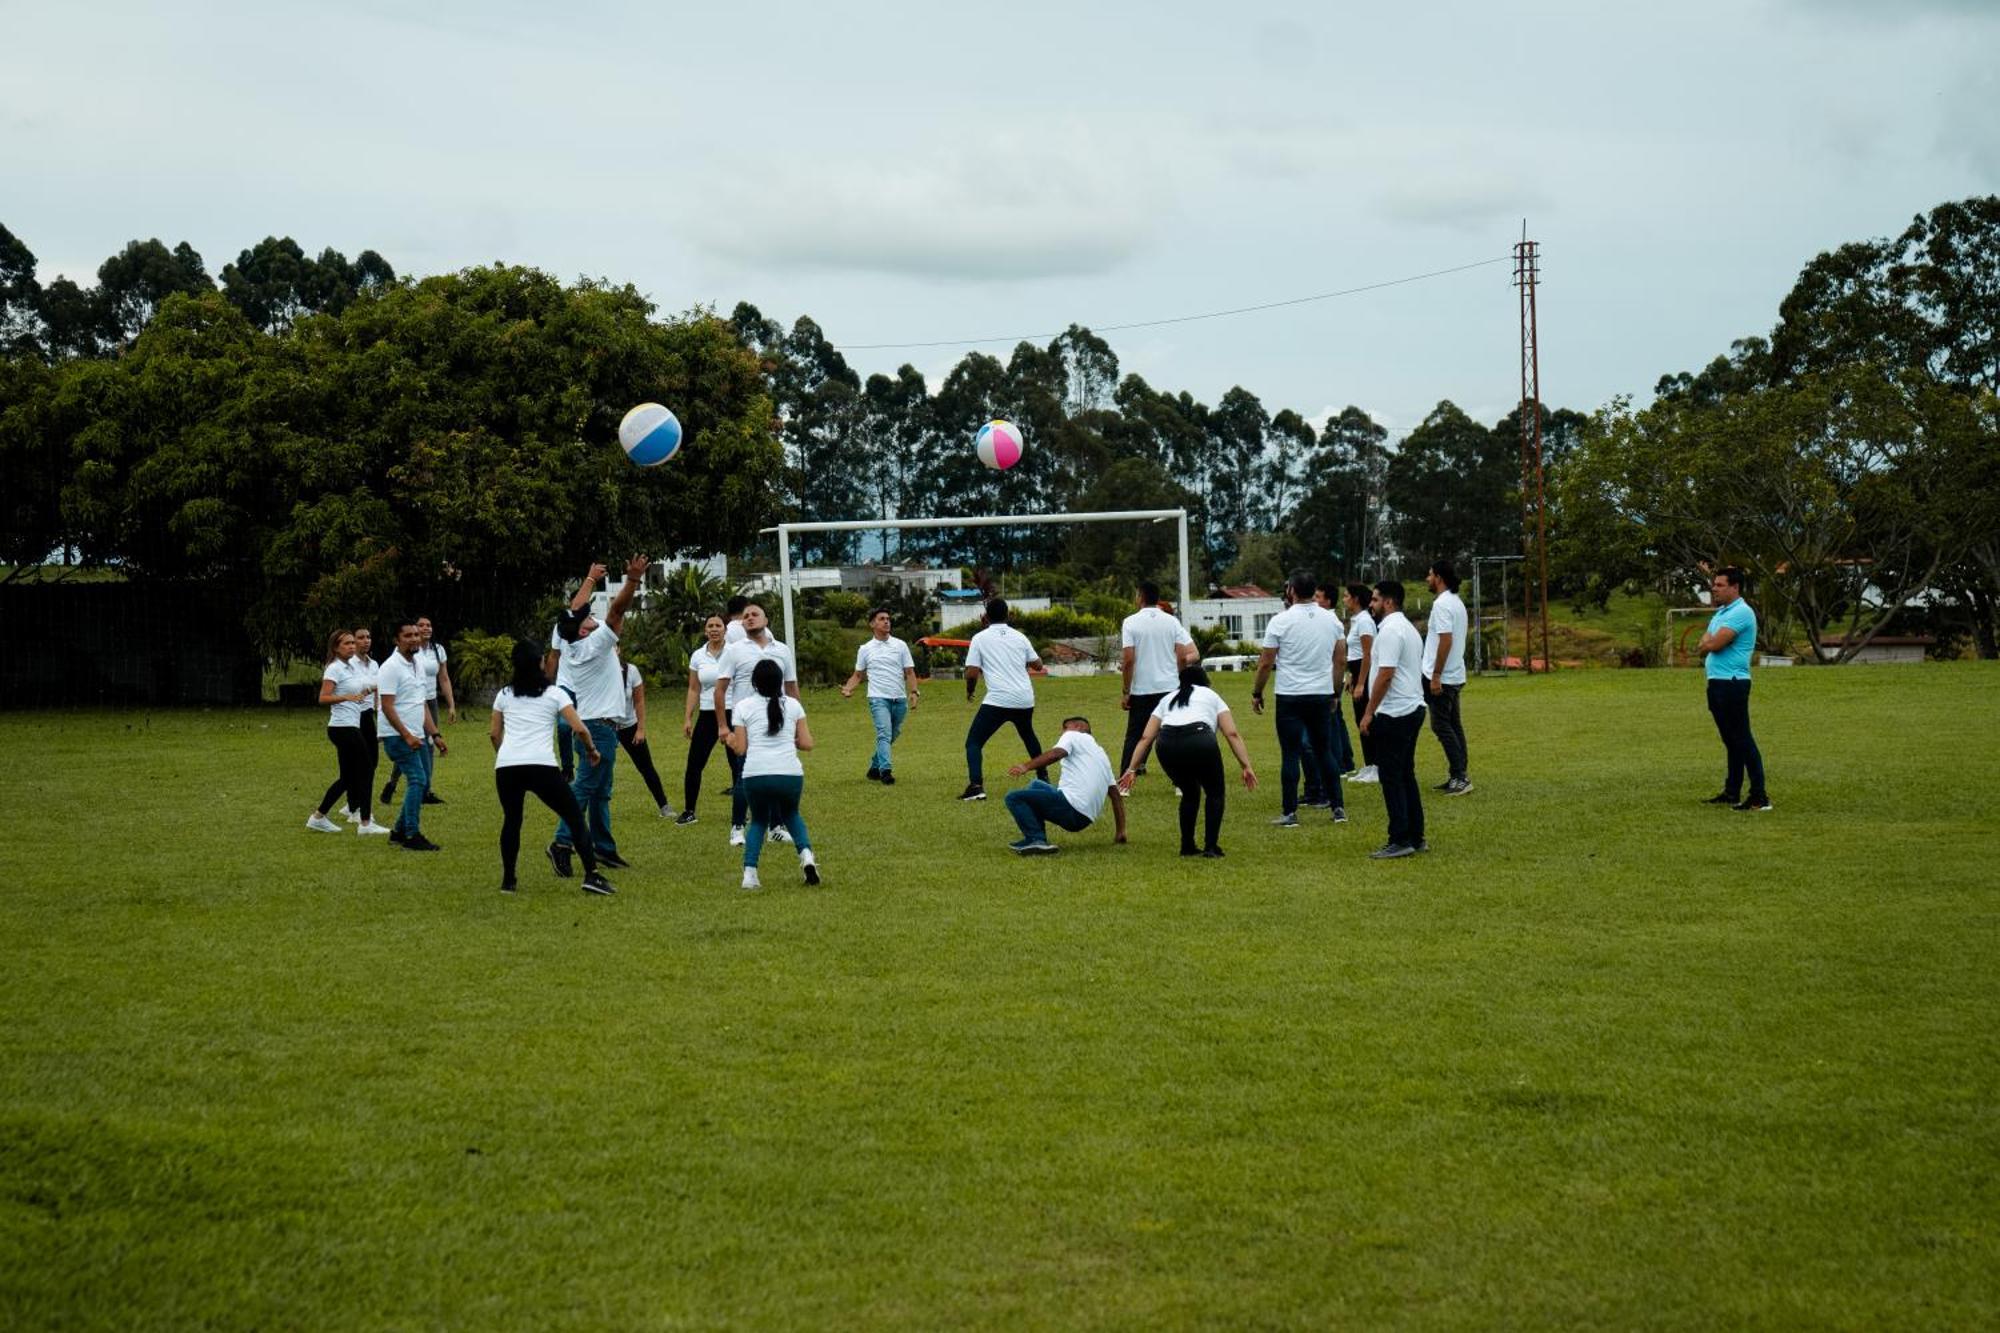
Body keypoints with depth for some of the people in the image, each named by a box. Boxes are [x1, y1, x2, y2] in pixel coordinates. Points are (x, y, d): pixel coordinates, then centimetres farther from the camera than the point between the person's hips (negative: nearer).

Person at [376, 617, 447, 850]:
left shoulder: (417, 666, 15)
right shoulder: (391, 667, -12)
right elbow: (387, 706, -18)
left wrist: (435, 735, 13)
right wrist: (407, 735, -22)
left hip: (415, 736, 9)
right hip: (397, 735, -9)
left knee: (422, 783, 9)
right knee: (418, 780, -16)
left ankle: (400, 831, 19)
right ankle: (412, 836, -12)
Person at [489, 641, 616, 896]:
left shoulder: (504, 694, 17)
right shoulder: (555, 693, 9)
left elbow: (494, 734, 23)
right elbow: (579, 729, 1)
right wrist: (592, 750, 18)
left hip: (506, 767, 3)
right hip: (542, 766, -3)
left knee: (511, 820, 23)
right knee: (574, 817, 6)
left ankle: (508, 880, 21)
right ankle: (592, 875, -4)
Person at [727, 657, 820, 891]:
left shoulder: (743, 707, 8)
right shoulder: (792, 705, 12)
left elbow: (740, 748, 5)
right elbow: (807, 743, 10)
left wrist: (730, 740, 26)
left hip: (755, 775, -1)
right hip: (790, 775, 1)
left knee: (759, 820, 24)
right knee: (790, 814, 29)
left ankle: (749, 873, 6)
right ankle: (806, 854, 2)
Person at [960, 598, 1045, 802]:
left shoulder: (980, 638, 1)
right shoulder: (1019, 637, 11)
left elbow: (971, 673, -4)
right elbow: (1038, 665, 20)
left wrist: (969, 692, 15)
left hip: (998, 700, -5)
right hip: (1025, 700, 5)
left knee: (973, 742, -1)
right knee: (1028, 736, 31)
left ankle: (975, 785, -21)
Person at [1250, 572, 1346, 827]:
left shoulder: (1281, 621, -10)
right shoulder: (1332, 619, 5)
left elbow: (1266, 663, -7)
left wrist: (1257, 693, 5)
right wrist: (1335, 694, 21)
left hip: (1291, 697, -4)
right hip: (1322, 695, 4)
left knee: (1291, 755, -1)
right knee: (1324, 752, 13)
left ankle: (1290, 813, -1)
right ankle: (1338, 808, 12)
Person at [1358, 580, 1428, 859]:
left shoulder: (1390, 631, -16)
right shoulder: (1408, 627, 18)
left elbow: (1385, 674, -22)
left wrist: (1369, 713, -18)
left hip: (1394, 714, -10)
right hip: (1413, 708, 10)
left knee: (1392, 777, -7)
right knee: (1406, 775, 13)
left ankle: (1400, 841, -7)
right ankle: (1415, 838, 15)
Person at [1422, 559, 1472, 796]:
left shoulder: (1442, 604, -17)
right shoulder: (1456, 602, 14)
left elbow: (1446, 641, -23)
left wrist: (1435, 676, -21)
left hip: (1442, 678, -10)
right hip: (1456, 676, 10)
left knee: (1442, 726, -7)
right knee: (1453, 725, 12)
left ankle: (1459, 777, -10)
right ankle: (1458, 776, 14)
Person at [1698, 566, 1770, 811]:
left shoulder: (1740, 613, -15)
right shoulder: (1721, 612, 17)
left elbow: (1714, 644, -21)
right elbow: (1705, 643, 16)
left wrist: (1706, 643, 2)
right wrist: (1708, 642, -7)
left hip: (1732, 683, -10)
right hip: (1717, 682, 10)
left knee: (1742, 740, -10)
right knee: (1730, 741, 14)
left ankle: (1759, 797, -11)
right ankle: (1732, 792, 20)